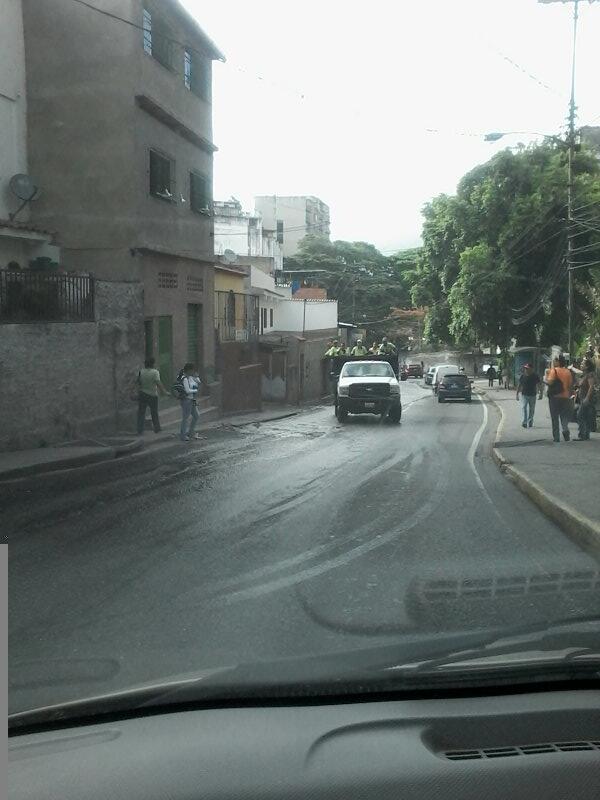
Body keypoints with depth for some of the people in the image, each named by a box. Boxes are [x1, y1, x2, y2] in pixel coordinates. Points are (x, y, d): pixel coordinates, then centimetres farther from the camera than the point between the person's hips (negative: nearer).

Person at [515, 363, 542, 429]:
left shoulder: (535, 376, -4)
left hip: (532, 395, 0)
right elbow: (519, 385, 6)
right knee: (524, 407, -15)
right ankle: (524, 422, -18)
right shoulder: (522, 375, -1)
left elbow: (539, 385, -1)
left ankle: (530, 423, 21)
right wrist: (517, 394, 6)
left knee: (531, 409, 9)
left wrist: (540, 393, -7)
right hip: (524, 394, 0)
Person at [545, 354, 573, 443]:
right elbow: (570, 384, 7)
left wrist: (545, 381, 0)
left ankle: (556, 437, 5)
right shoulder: (568, 371, 4)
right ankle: (565, 429, -12)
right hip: (565, 397, 3)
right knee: (564, 416, 13)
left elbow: (550, 382, -19)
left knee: (555, 418, 5)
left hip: (555, 396, -3)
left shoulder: (554, 370, -10)